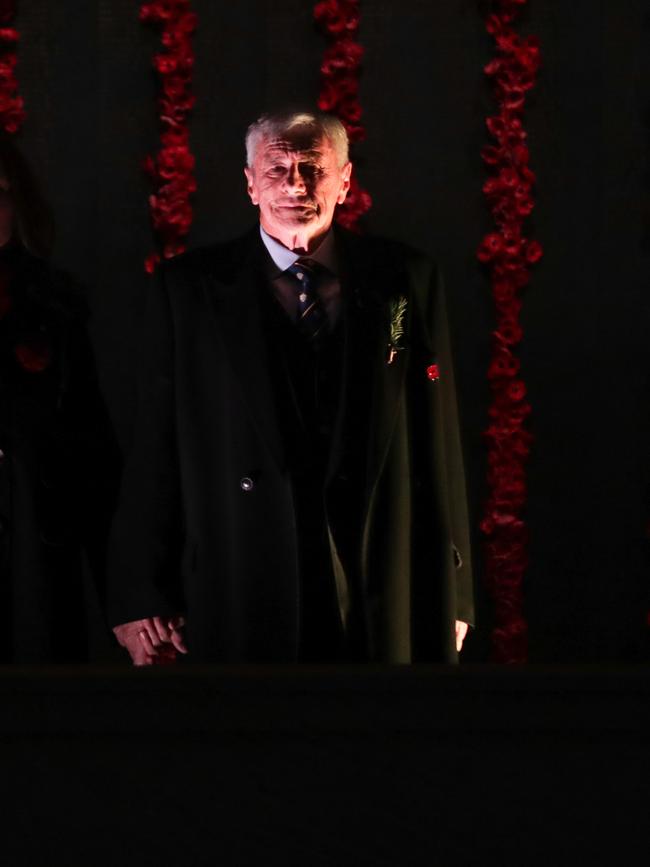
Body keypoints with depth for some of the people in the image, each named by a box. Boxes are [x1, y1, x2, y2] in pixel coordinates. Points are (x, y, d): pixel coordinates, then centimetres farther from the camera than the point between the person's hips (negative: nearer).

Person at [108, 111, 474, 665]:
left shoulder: (406, 281, 5)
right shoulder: (190, 289, 2)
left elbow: (438, 448, 6)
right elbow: (155, 453, 1)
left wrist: (450, 594, 5)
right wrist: (143, 601, -3)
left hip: (381, 604, 1)